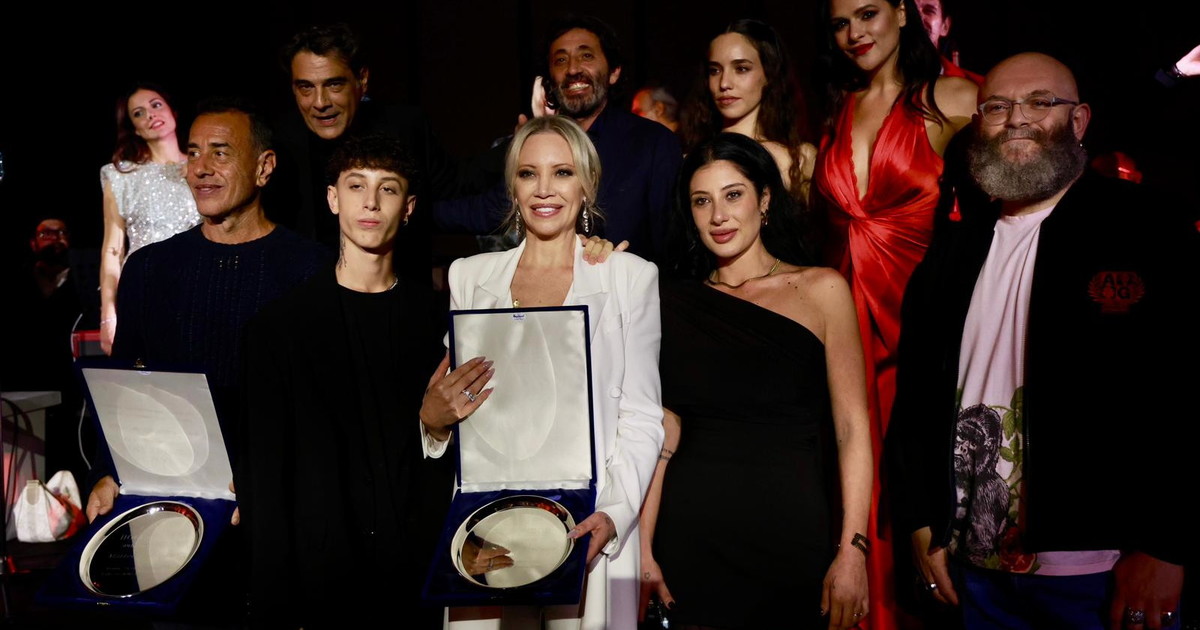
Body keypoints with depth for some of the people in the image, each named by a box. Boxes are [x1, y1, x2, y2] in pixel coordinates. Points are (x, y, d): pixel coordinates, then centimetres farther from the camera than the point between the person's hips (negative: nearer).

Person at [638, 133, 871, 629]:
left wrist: (852, 550, -13)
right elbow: (665, 432, 5)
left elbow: (852, 429, -5)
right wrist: (643, 546, -1)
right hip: (692, 529, 2)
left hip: (790, 527, -1)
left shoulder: (821, 289, -1)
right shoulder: (675, 303, 5)